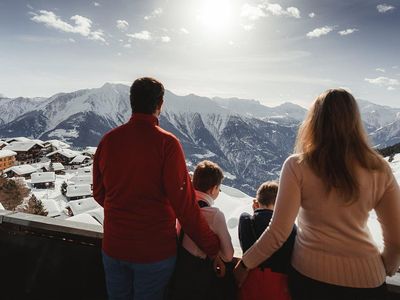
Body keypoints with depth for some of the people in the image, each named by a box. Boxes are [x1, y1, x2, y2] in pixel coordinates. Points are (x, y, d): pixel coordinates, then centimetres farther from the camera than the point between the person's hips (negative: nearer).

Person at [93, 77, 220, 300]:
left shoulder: (109, 139, -6)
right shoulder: (166, 143, -19)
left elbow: (99, 193, 5)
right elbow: (184, 202, -20)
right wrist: (212, 246, -9)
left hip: (113, 247, 4)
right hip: (154, 251, -4)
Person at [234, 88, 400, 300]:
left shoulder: (298, 166, -14)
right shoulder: (379, 169, -5)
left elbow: (279, 232, -14)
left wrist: (245, 264, 0)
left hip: (310, 274, -1)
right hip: (366, 279, 2)